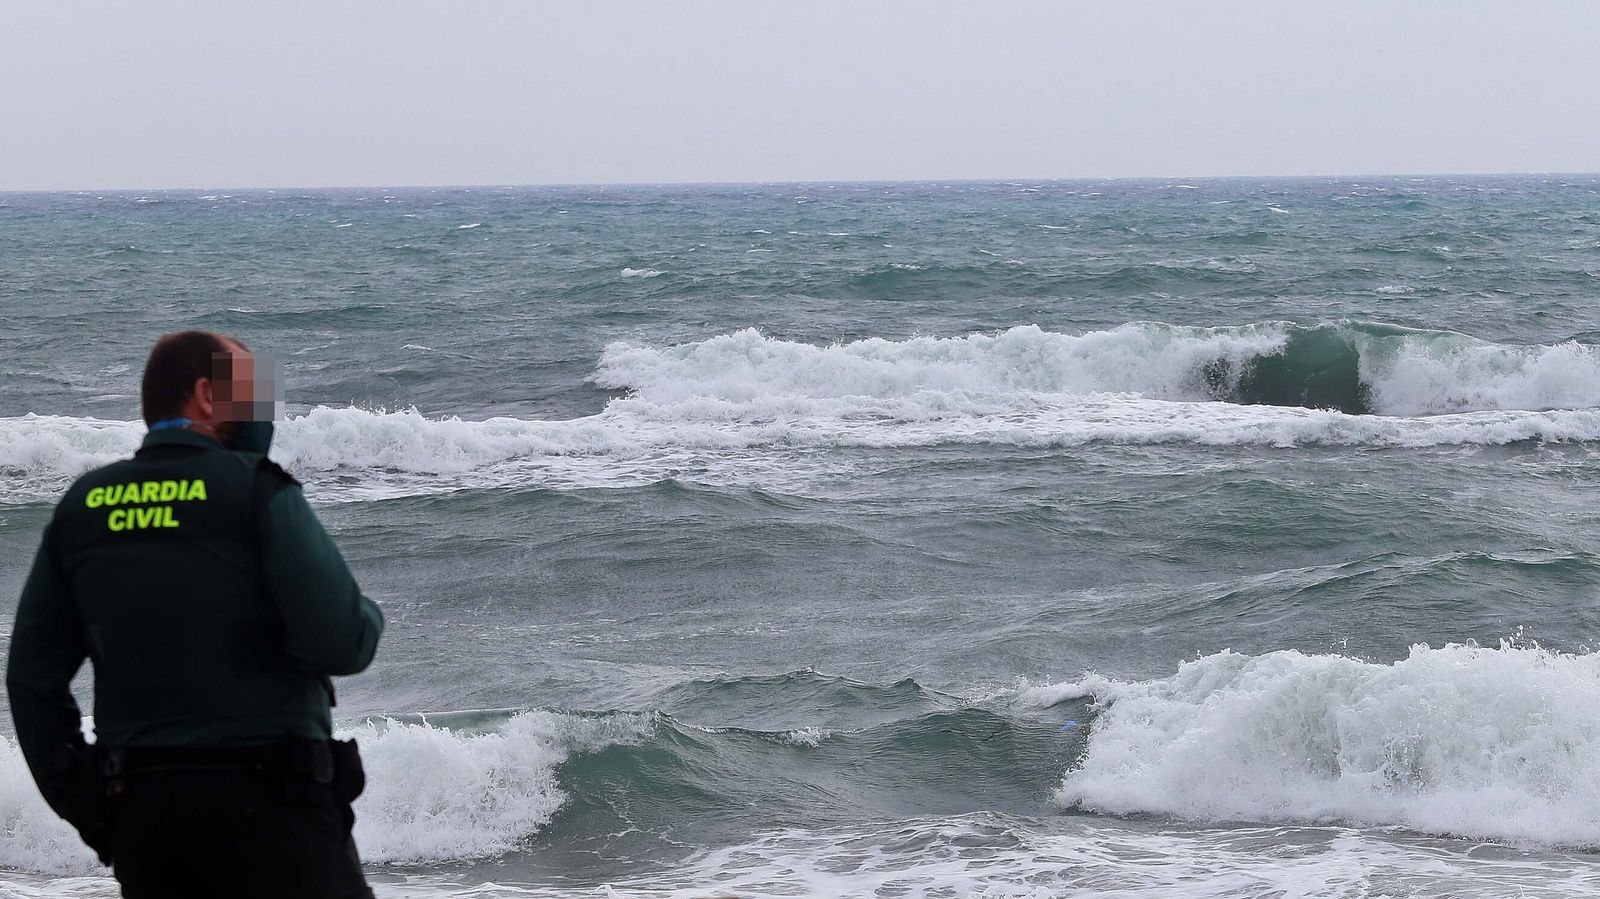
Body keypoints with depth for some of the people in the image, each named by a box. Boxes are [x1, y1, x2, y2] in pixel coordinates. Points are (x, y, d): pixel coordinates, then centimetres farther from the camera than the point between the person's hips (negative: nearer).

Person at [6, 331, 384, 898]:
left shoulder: (82, 507, 10)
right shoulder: (256, 488, -6)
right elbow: (340, 644, -14)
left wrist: (82, 807, 13)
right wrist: (367, 617, 9)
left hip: (142, 809, 6)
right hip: (268, 804, -5)